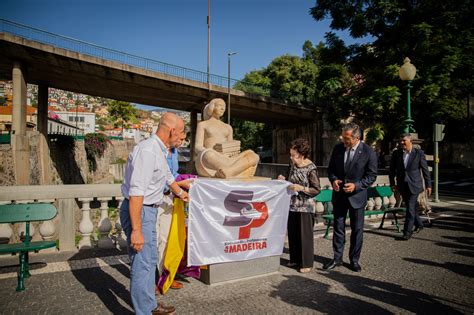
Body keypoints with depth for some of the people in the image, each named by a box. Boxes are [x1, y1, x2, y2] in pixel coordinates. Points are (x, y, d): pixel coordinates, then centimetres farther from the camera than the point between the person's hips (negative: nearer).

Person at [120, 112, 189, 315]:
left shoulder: (160, 150, 9)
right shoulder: (148, 151, -23)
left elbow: (167, 176, 28)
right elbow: (136, 192, -28)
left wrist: (180, 193, 44)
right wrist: (136, 230, -27)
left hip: (149, 210, 10)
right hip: (138, 211, -10)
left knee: (150, 260, 20)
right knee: (142, 265, -1)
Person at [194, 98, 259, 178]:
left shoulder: (228, 127, 28)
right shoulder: (202, 124, 16)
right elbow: (197, 147, 3)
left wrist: (235, 151, -5)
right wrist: (214, 153, -18)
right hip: (207, 163, -4)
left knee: (253, 155, -25)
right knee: (208, 155, -41)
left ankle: (227, 172, -48)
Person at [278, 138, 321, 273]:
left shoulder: (311, 169, -15)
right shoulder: (293, 164, 5)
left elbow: (317, 190, -13)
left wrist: (301, 188, -23)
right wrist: (284, 180, 0)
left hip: (305, 207, -7)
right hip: (292, 205, 7)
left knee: (305, 235, 3)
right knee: (292, 234, 14)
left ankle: (307, 263, 17)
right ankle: (295, 259, 30)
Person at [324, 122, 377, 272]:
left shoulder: (368, 152, -12)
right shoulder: (337, 149, -1)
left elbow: (372, 176, -7)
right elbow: (331, 169, 8)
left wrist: (356, 185, -20)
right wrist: (333, 180, -12)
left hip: (357, 196, -3)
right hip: (339, 195, 3)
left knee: (357, 229, 10)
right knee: (338, 227, 10)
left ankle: (354, 259, 25)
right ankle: (337, 258, 22)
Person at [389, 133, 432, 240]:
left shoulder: (419, 153, -5)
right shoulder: (396, 153, 2)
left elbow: (425, 170, 0)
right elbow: (392, 170, 9)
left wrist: (428, 185, 0)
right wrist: (392, 183, 4)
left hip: (414, 185, -4)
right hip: (402, 186, 4)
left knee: (410, 209, -8)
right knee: (411, 207, 17)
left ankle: (407, 232, -2)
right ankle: (419, 225, 39)